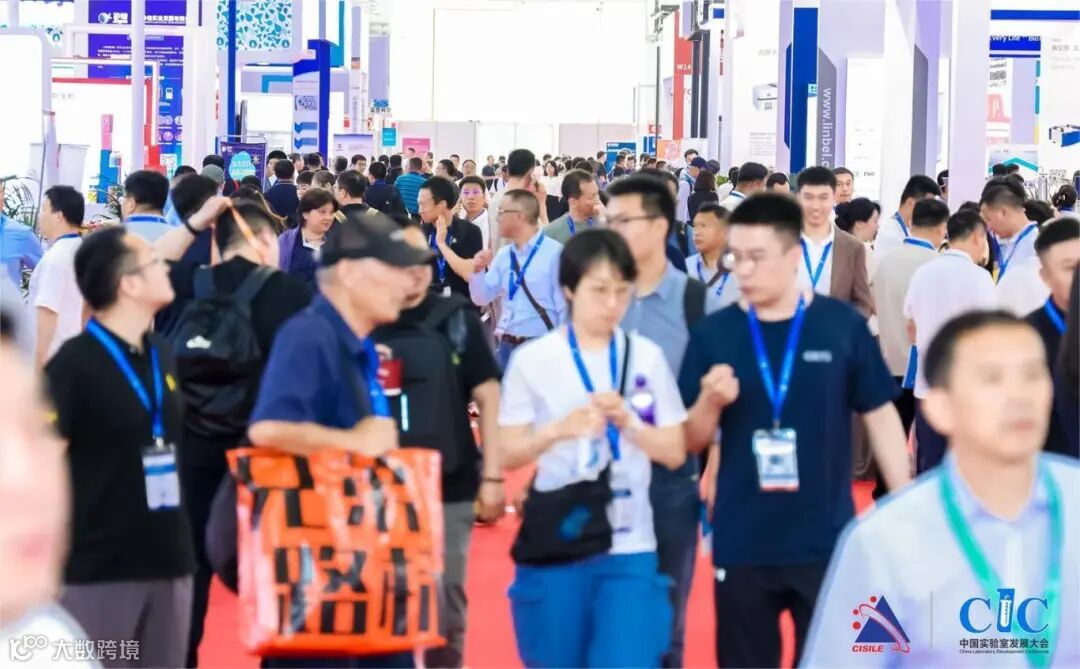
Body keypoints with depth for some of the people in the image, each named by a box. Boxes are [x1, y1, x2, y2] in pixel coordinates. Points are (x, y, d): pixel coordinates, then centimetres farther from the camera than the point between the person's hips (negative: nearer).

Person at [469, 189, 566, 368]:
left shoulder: (554, 253, -10)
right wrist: (478, 271, -7)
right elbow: (482, 298, 12)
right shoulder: (503, 255, 9)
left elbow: (565, 305, -10)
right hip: (506, 346, 6)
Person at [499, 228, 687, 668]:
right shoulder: (532, 359, -2)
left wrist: (628, 422, -13)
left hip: (629, 547, 1)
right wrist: (558, 429, -19)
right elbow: (509, 453, -1)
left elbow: (675, 452, 5)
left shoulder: (646, 356, 3)